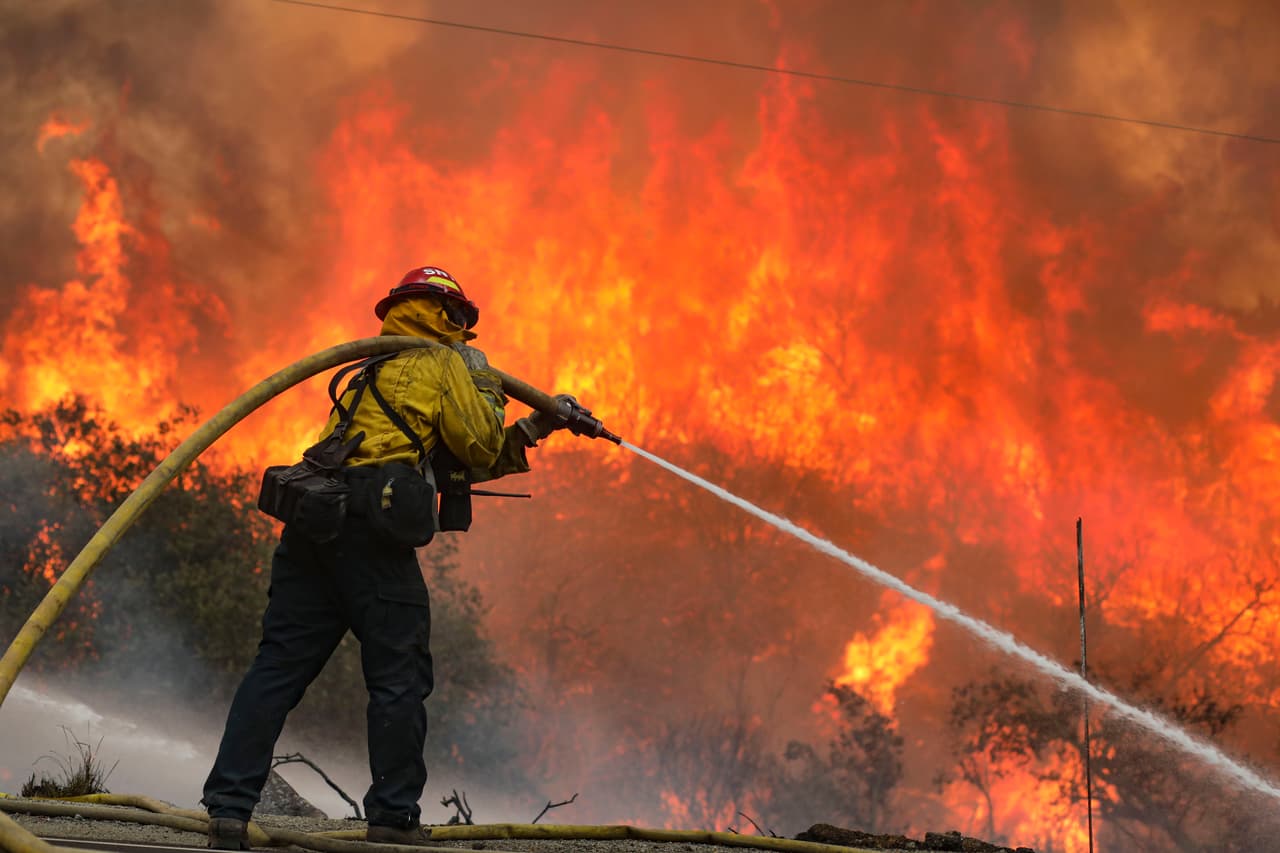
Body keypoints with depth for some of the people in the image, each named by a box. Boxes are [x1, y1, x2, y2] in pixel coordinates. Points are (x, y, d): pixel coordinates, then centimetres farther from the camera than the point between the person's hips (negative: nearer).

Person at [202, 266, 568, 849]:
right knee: (399, 675, 1)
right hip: (369, 527, -7)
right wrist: (483, 381, 16)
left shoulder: (371, 368, 32)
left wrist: (532, 431, 31)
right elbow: (479, 449, 2)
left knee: (279, 665, 4)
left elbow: (457, 462, 32)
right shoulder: (442, 363, 7)